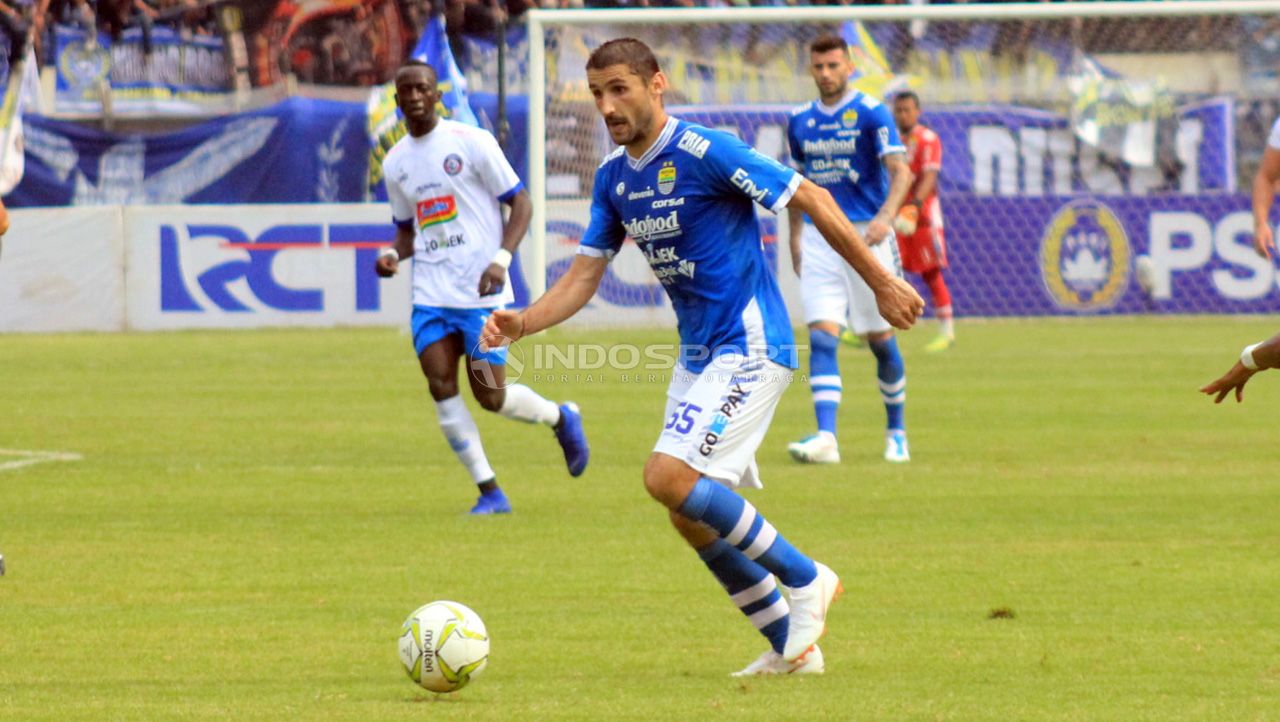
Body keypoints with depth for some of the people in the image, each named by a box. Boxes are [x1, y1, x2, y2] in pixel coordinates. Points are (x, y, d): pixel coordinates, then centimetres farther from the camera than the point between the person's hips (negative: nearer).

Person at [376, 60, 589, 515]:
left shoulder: (471, 143, -5)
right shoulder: (395, 163, 11)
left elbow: (521, 204, -4)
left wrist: (501, 259, -18)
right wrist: (395, 255, 0)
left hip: (480, 292, -5)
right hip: (431, 294, 5)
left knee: (490, 396, -7)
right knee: (441, 386, -10)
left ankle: (561, 418, 25)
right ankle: (489, 492, -2)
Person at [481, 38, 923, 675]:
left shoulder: (704, 154, -17)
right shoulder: (612, 177, 7)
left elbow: (812, 200, -13)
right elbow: (584, 275, 8)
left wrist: (882, 283, -10)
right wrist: (522, 323, -11)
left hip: (749, 347, -9)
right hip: (696, 354, 9)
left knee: (669, 478, -21)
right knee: (693, 516, 6)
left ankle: (806, 581, -7)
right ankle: (791, 644, 19)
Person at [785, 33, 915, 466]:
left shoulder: (870, 113, -5)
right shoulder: (800, 121, 10)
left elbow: (900, 172, -14)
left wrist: (885, 217, -31)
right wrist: (794, 239, 18)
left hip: (866, 236, -3)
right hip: (818, 239, 3)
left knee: (880, 339, 6)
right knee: (822, 337, -11)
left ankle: (896, 432, 24)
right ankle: (826, 438, -19)